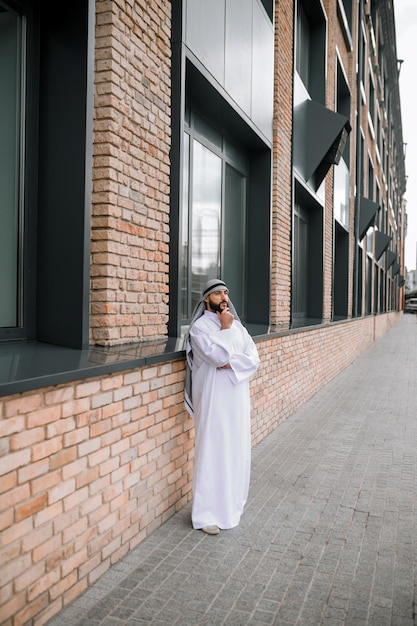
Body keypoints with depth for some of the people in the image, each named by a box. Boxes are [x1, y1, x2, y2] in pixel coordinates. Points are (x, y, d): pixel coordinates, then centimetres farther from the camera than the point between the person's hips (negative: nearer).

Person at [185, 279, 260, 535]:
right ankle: (208, 512, 7)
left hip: (237, 398, 6)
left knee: (237, 450, 13)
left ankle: (233, 501, 30)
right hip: (213, 399, -6)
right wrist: (224, 329, -11)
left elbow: (254, 359, 0)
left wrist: (229, 364, -15)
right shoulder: (199, 327, -7)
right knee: (212, 451, -3)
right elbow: (218, 355, -22)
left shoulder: (238, 326, 10)